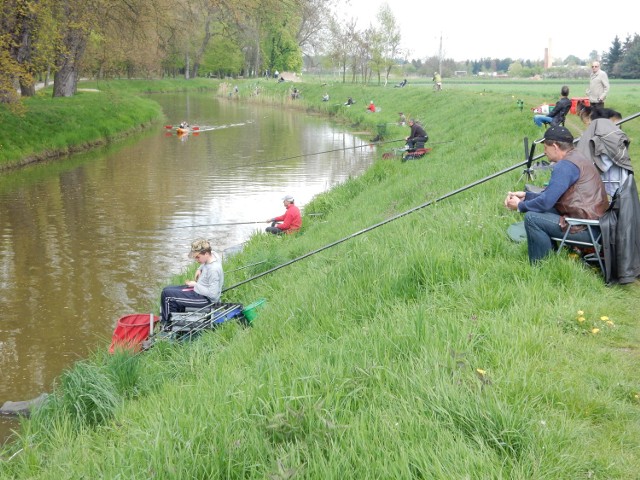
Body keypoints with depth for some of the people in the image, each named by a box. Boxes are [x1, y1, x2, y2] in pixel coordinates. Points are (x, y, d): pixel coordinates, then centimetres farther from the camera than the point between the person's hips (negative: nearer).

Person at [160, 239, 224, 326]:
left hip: (206, 299, -11)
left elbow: (213, 294, -29)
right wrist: (199, 269, 4)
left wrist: (195, 285, -19)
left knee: (167, 294, -12)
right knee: (166, 290, 12)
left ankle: (168, 325, 9)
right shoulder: (213, 254, -4)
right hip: (198, 288, 11)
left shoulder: (214, 270, -30)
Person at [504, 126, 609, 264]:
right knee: (541, 211, 19)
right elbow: (551, 195, 19)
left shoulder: (565, 165, -17)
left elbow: (546, 202, -19)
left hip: (586, 229, -10)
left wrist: (520, 206, -3)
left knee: (532, 218, -13)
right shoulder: (576, 158, 15)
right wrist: (526, 195, 11)